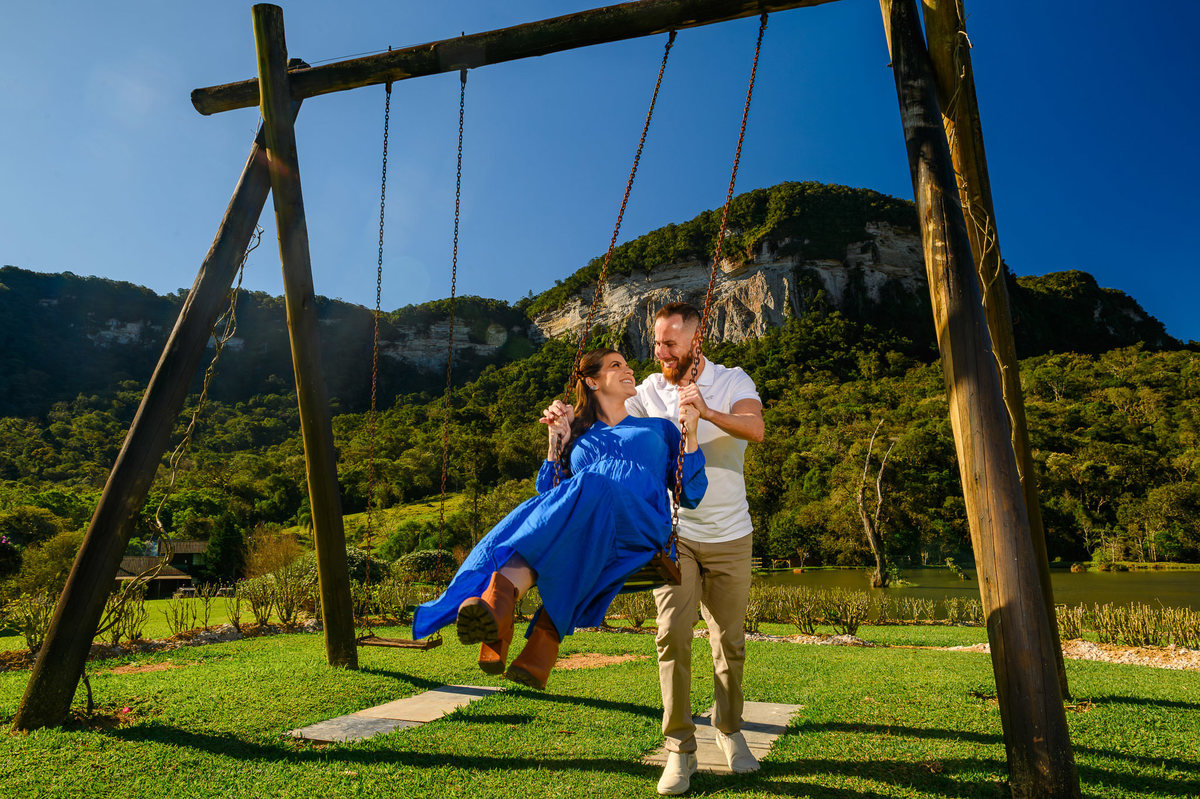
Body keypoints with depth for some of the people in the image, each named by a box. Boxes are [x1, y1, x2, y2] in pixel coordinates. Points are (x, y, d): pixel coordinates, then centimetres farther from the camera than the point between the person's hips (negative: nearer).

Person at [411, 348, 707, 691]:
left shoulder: (659, 428, 31)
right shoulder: (578, 438, 33)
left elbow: (691, 495, 18)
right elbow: (547, 493, 20)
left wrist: (689, 433, 9)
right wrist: (557, 439, 16)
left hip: (642, 524, -1)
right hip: (585, 524, 2)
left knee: (589, 486, -35)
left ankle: (501, 592, -51)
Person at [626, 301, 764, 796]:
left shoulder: (732, 382, -6)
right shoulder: (651, 389, 0)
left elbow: (755, 429, -24)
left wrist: (707, 410, -42)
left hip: (729, 536, 0)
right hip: (673, 533, 1)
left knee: (731, 640, 8)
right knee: (673, 634, -10)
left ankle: (729, 731, 31)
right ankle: (679, 748, 4)